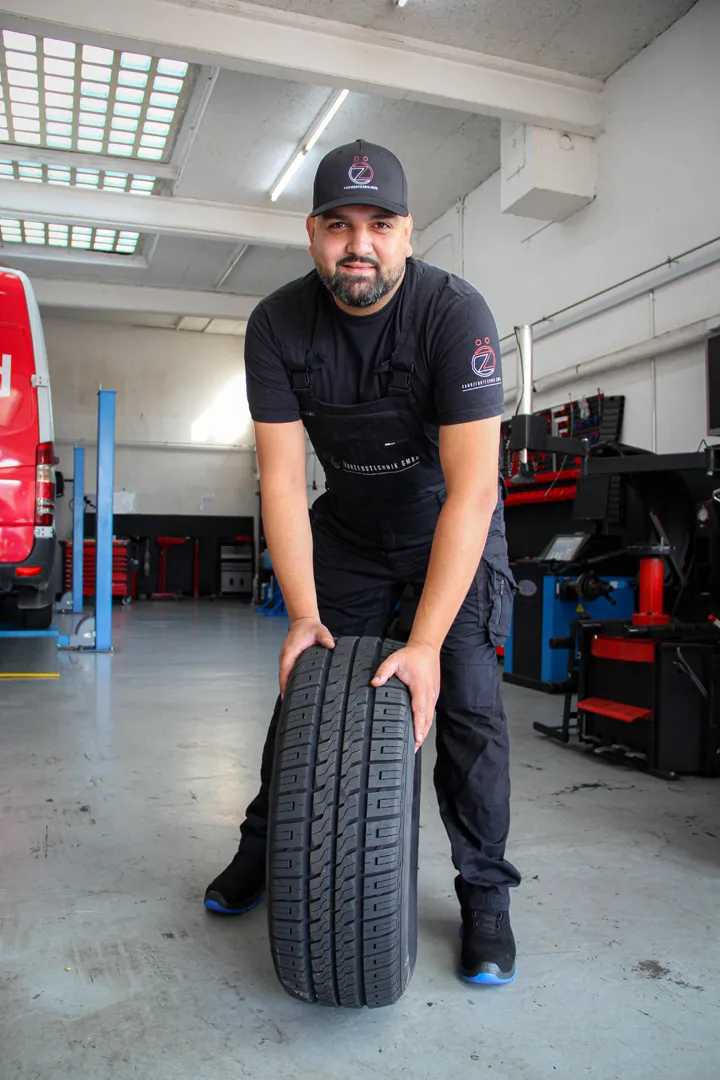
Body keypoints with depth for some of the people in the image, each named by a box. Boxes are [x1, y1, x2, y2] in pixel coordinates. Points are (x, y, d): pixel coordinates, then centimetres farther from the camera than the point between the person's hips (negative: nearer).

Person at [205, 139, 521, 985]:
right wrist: (304, 614, -26)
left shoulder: (454, 313, -29)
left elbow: (470, 489, -34)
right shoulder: (278, 325, -18)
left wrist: (425, 643, -38)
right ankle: (265, 849, 28)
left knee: (467, 702, -10)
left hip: (452, 526, -3)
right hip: (349, 525, 3)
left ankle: (484, 892, 10)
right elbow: (282, 479, -18)